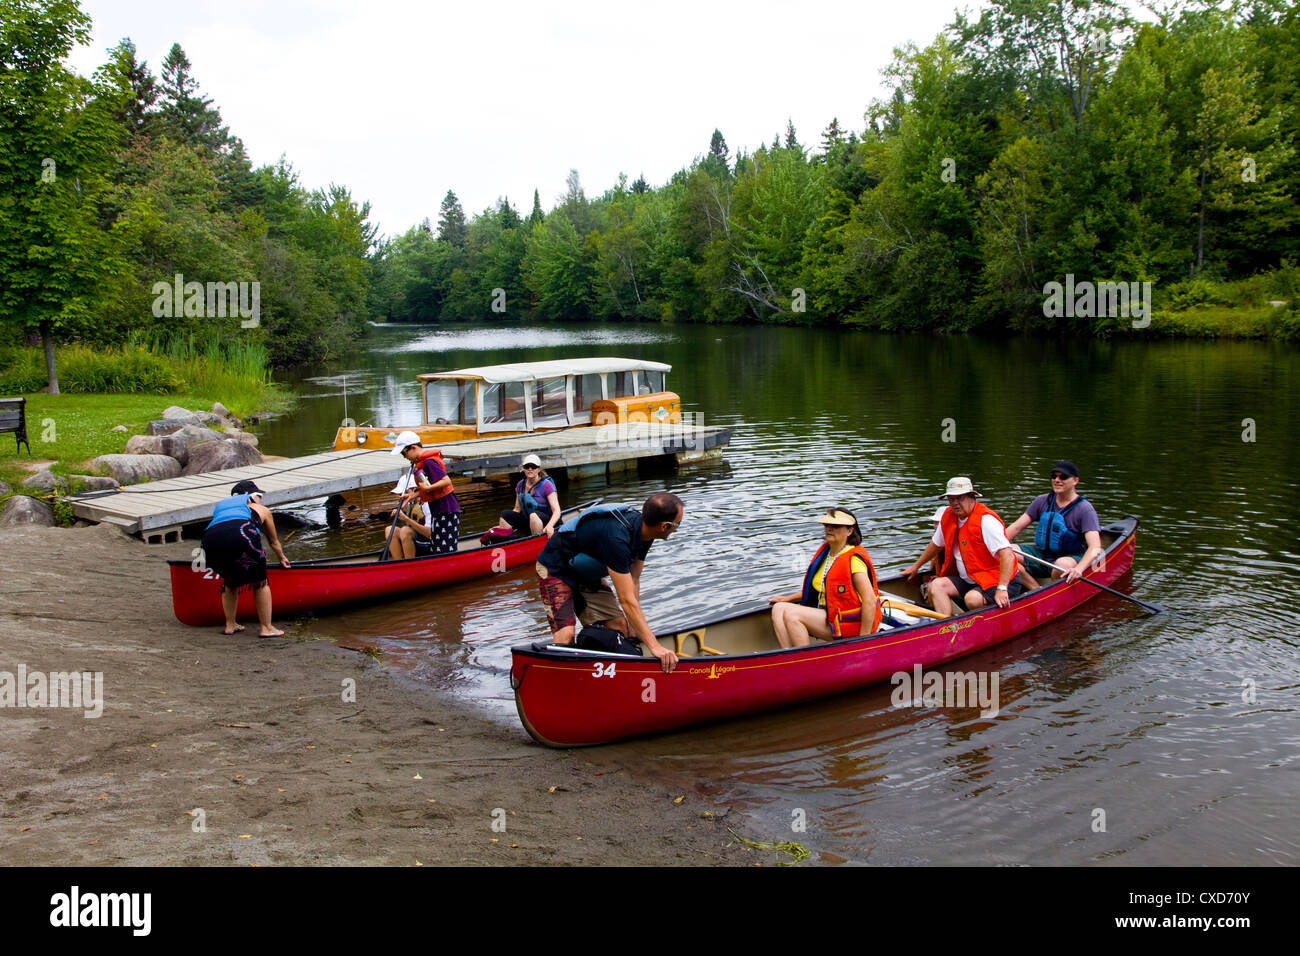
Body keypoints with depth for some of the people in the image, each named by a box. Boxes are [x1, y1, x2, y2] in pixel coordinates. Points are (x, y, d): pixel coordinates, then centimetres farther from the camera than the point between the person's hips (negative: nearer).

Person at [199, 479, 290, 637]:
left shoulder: (220, 505, 41)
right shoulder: (261, 510, 33)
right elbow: (274, 542, 46)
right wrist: (282, 559, 66)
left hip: (210, 538, 4)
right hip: (240, 535, -4)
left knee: (230, 581, 29)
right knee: (260, 582, 17)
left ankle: (230, 625, 32)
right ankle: (267, 628, 18)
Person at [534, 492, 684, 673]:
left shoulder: (643, 531, -11)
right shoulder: (616, 538, -39)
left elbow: (633, 581, -4)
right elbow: (627, 600, -38)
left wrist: (633, 626, -8)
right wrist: (654, 646, -38)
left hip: (587, 575, 9)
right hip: (555, 570, -8)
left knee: (619, 625, -2)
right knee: (566, 633, -24)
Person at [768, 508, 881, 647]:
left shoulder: (853, 559, -18)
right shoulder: (825, 552, 10)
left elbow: (870, 600, -23)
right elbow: (816, 588, 24)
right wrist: (788, 599, 16)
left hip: (849, 623, -10)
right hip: (829, 615, 10)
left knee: (791, 614, -22)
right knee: (779, 608, -3)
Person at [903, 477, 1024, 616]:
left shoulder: (985, 520, -21)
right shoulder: (948, 517, 5)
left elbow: (1007, 555, -29)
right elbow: (936, 544, 25)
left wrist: (1001, 589, -37)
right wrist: (916, 566, 33)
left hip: (996, 580, -8)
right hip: (968, 581, 8)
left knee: (972, 599, -35)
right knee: (936, 585, -13)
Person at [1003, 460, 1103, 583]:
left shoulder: (1085, 509, -14)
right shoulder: (1043, 501, 3)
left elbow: (1095, 548, -25)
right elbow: (1016, 527, 5)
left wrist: (1079, 569, -44)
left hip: (1070, 557, -5)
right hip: (1041, 554, 5)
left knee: (1063, 564, -39)